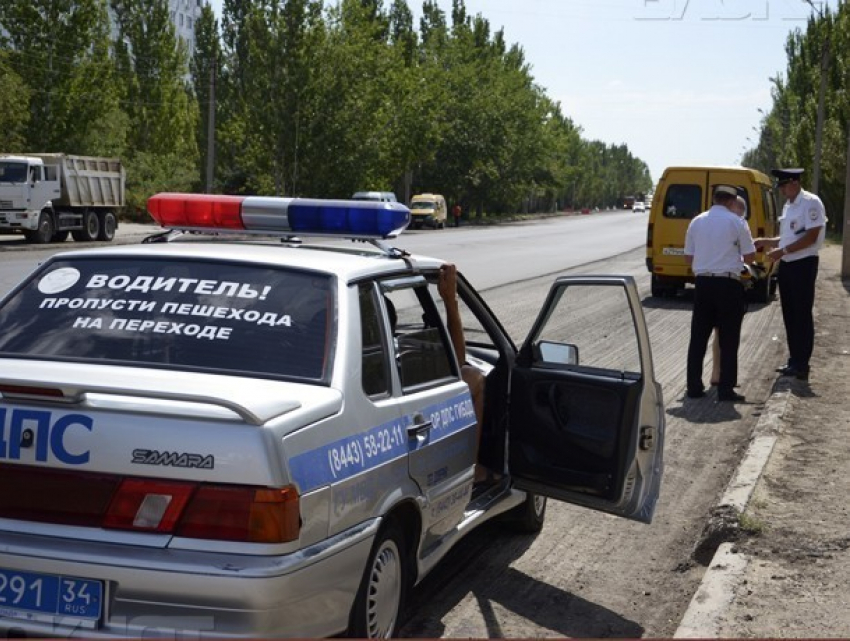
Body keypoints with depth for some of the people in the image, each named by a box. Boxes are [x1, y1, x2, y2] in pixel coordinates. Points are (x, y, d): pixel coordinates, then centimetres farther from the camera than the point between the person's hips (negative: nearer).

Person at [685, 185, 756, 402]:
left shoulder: (697, 222, 6)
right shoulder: (736, 223, -6)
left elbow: (688, 257, 9)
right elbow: (749, 256, -1)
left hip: (703, 283, 4)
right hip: (728, 284, -4)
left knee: (698, 337, 9)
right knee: (728, 339, 3)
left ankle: (694, 386, 11)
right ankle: (726, 389, 3)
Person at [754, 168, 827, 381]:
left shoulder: (810, 203, -12)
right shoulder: (788, 206, 14)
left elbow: (811, 237, -18)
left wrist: (783, 251, -19)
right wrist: (766, 242, 10)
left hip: (803, 265, -8)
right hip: (787, 265, 8)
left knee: (802, 316, -3)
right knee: (790, 315, 12)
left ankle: (802, 365, 2)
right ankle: (794, 361, 20)